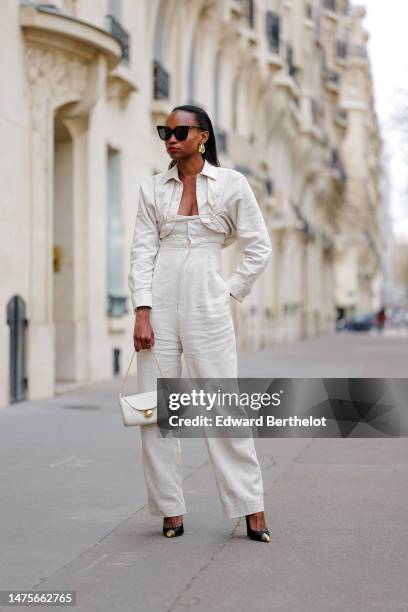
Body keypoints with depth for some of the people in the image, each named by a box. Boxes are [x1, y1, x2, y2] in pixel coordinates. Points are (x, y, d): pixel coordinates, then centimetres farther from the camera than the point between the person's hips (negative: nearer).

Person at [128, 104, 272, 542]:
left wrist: (230, 293, 3)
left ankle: (251, 508, 6)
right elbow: (142, 251, 3)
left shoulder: (231, 184, 3)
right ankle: (170, 510, 12)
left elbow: (258, 248, 7)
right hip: (160, 302, 3)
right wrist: (142, 312, -6)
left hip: (206, 305, -2)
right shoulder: (153, 188, 9)